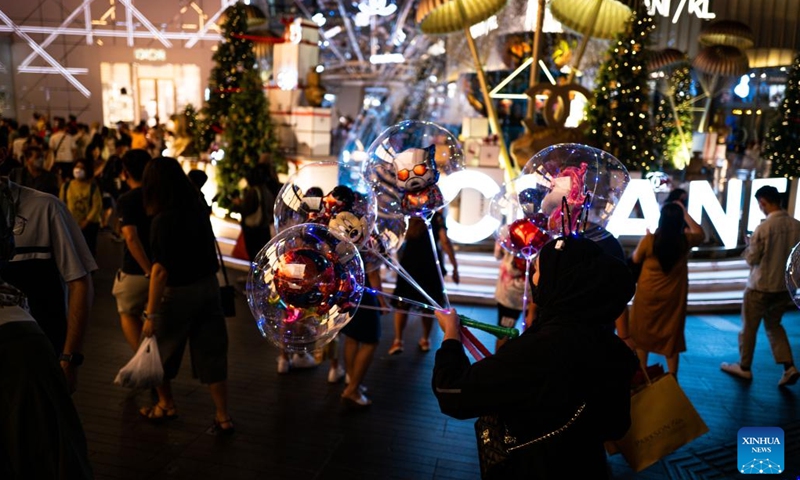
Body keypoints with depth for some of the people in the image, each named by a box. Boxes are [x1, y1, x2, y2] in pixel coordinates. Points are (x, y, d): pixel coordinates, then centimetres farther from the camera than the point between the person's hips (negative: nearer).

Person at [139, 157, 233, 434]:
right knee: (211, 352, 11)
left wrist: (151, 314, -18)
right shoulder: (198, 209, -2)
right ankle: (223, 417, 15)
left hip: (179, 292, -6)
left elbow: (160, 270, -22)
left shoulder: (163, 221, -20)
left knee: (160, 350, 20)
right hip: (208, 286, 6)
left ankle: (166, 405, 37)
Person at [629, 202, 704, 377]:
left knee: (642, 332, 16)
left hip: (648, 295, -1)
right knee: (671, 335, 14)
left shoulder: (649, 240, -19)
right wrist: (685, 213, 7)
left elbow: (636, 259, -1)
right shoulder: (685, 240, -13)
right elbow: (701, 234, 11)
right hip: (673, 297, 1)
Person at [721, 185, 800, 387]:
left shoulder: (763, 228, -22)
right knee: (774, 324, 21)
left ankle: (744, 367, 23)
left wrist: (749, 246, 5)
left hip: (760, 285, -6)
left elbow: (752, 259, -13)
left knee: (749, 326, 10)